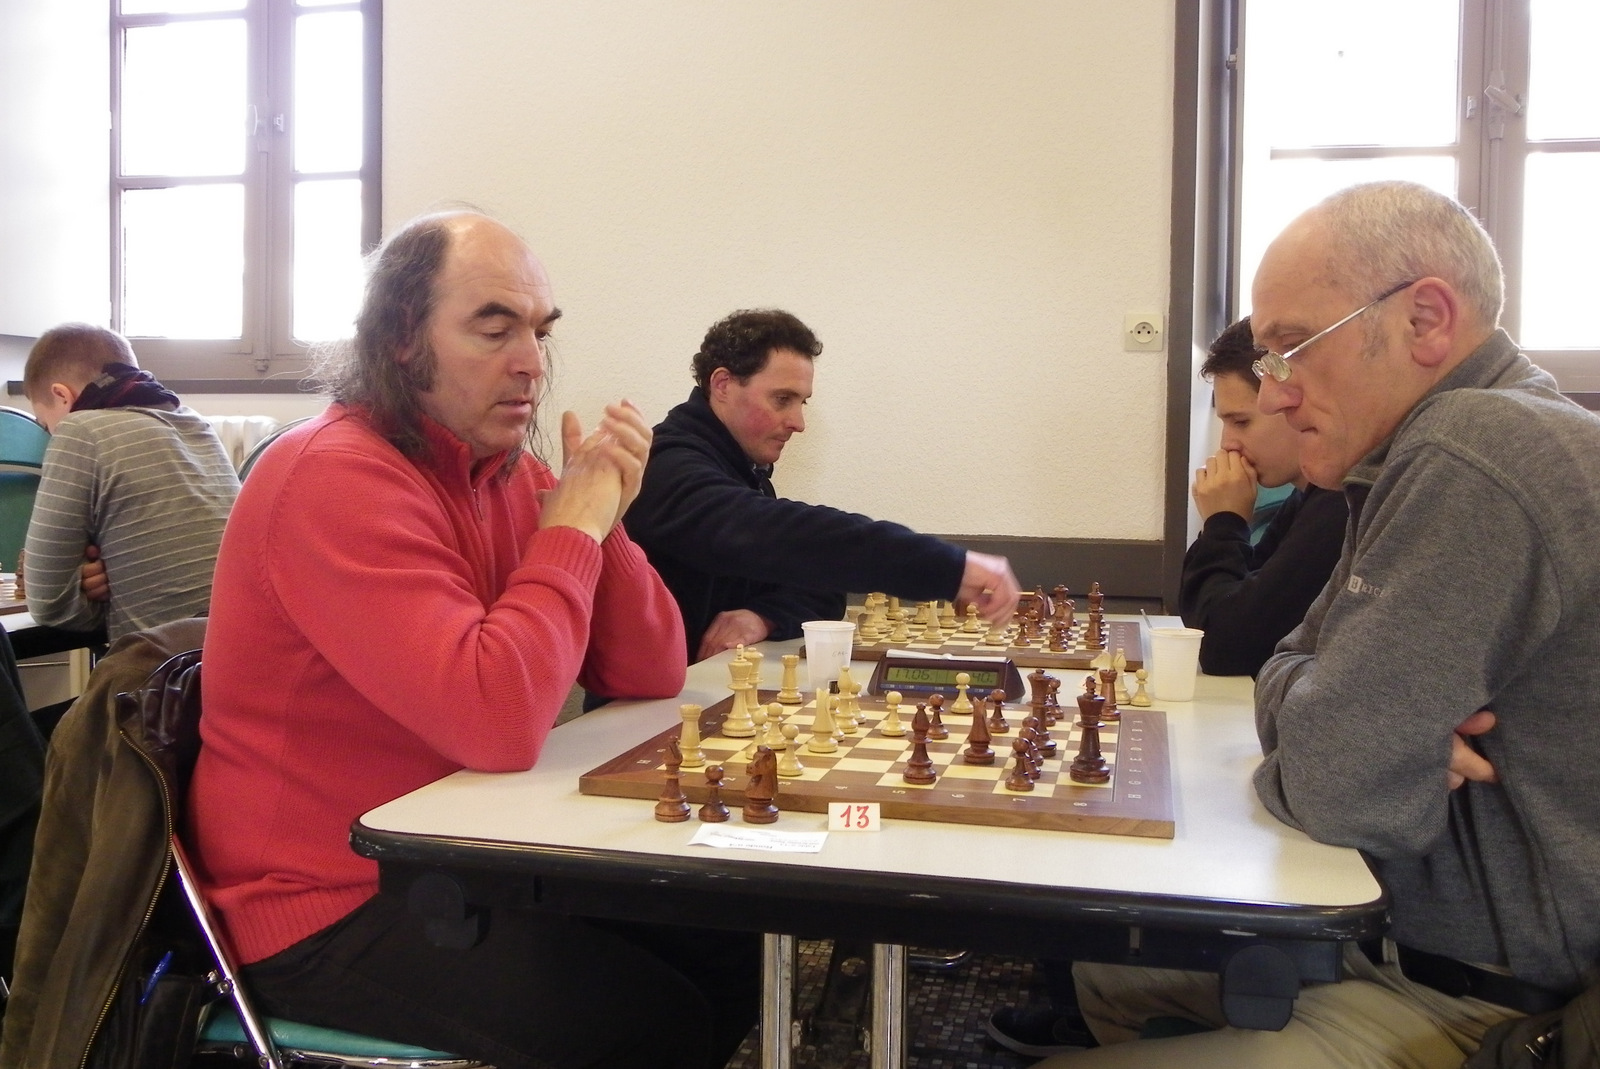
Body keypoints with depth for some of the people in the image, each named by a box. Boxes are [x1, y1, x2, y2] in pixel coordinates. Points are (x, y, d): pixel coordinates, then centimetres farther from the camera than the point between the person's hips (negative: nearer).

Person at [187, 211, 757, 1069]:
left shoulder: (508, 468, 4)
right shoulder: (337, 479, -20)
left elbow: (650, 679, 2)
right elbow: (497, 723, -32)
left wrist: (602, 518, -12)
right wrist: (572, 530, -20)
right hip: (330, 908, -8)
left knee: (733, 948, 5)